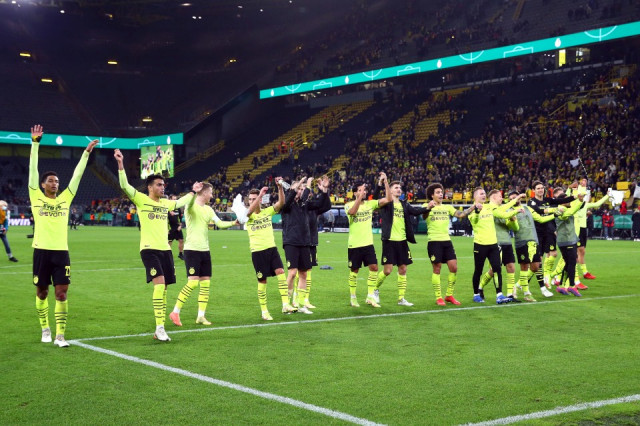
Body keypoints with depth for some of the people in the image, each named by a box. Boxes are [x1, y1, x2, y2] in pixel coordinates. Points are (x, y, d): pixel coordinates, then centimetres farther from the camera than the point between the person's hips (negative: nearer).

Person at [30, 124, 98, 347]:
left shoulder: (65, 199, 8)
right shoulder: (36, 198, 2)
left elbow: (76, 176, 9)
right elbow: (33, 170, -2)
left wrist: (86, 153, 7)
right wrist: (35, 142, -5)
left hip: (61, 252, 2)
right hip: (42, 251, -2)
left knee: (61, 293, -4)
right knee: (41, 292, 10)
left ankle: (60, 335, -1)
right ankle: (45, 329, 28)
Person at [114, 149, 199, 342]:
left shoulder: (166, 203, 15)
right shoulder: (141, 199, -2)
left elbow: (181, 203, 35)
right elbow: (124, 186, -15)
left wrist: (193, 192, 41)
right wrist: (120, 164, -24)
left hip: (165, 249, 7)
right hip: (149, 249, -7)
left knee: (163, 289, 7)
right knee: (159, 283, -20)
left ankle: (159, 330, 14)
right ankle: (160, 328, -17)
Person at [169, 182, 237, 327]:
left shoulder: (208, 209, 15)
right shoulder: (191, 206, -7)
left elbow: (220, 223, 9)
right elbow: (189, 202, -31)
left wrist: (234, 223, -5)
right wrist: (194, 192, -43)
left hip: (205, 250, 8)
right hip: (192, 249, -8)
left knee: (205, 283, 4)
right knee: (193, 282, -13)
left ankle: (201, 316, 10)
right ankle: (175, 312, -2)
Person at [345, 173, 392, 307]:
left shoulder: (370, 203, 5)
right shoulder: (349, 205, -6)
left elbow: (388, 199, -3)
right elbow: (352, 212, -30)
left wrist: (385, 182, -12)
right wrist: (360, 196, -37)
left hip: (368, 243, 4)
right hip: (354, 245, -4)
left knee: (374, 267, -4)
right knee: (354, 271, 4)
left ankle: (370, 296, 6)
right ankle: (353, 298, 18)